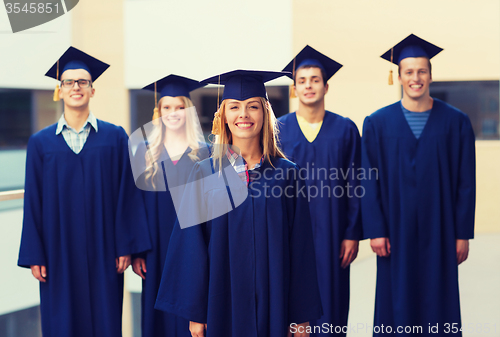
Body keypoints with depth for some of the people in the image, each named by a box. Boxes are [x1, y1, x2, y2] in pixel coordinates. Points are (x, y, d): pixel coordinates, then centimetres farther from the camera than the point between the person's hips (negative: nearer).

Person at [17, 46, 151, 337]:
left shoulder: (115, 137, 2)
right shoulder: (40, 143, 4)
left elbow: (127, 193, 0)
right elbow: (33, 202, 3)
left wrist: (125, 247, -5)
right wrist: (34, 256, -1)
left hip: (102, 253, 0)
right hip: (59, 254, 1)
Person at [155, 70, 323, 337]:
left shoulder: (287, 174, 1)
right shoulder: (205, 174, 0)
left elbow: (300, 251, 1)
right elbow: (191, 248, 0)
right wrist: (195, 313, -3)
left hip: (274, 302, 0)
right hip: (222, 302, 0)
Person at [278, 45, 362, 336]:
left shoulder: (345, 130, 3)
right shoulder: (278, 130, 3)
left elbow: (354, 185, 1)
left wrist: (352, 234, -5)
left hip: (330, 233, 0)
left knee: (330, 303, 4)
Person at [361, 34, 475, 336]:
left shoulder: (456, 122, 1)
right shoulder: (377, 124, 1)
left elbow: (466, 182, 1)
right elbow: (370, 181, 0)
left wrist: (463, 233, -2)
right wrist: (375, 231, -6)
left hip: (439, 231, 0)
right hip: (396, 230, 0)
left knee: (439, 306, 6)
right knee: (397, 309, 6)